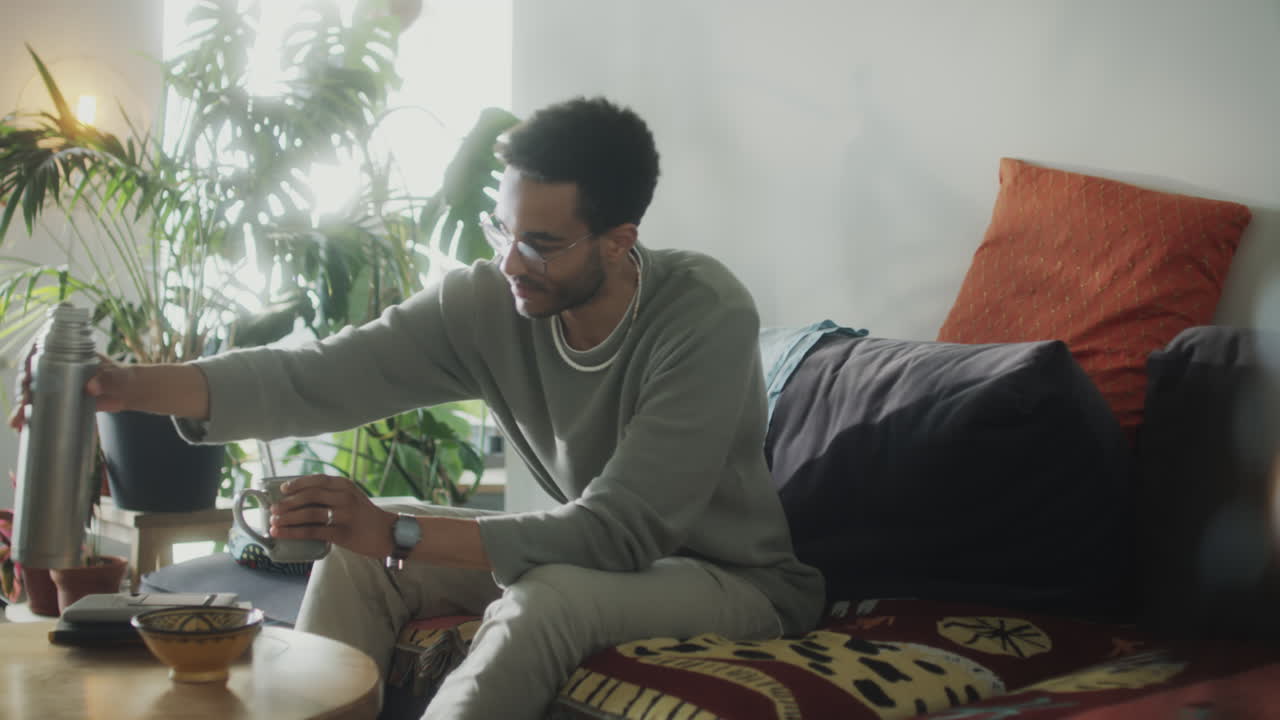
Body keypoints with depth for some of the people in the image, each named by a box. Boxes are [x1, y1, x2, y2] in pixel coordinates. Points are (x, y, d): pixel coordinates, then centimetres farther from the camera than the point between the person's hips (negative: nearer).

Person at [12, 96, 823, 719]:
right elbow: (320, 377, -19)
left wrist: (399, 534, -37)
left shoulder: (708, 317, -28)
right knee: (358, 550, -8)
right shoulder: (490, 302, -13)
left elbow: (619, 532, -32)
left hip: (738, 578, -6)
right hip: (593, 554, 6)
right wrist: (129, 386, -34)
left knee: (548, 600, -35)